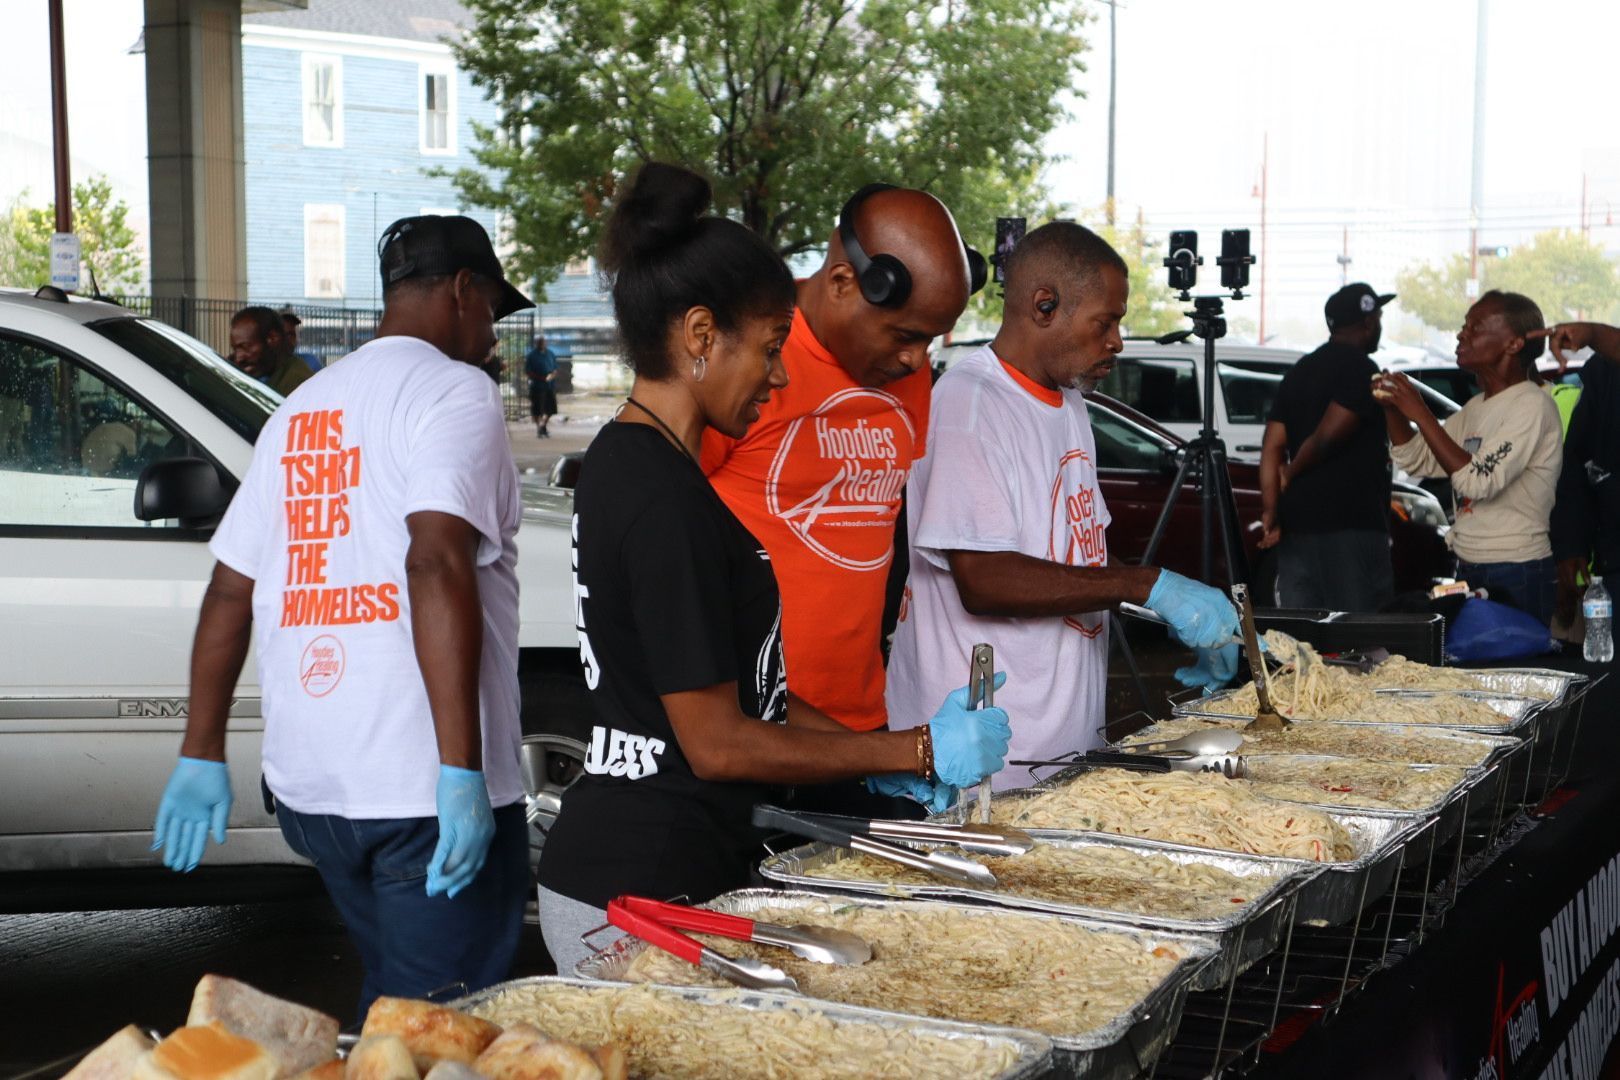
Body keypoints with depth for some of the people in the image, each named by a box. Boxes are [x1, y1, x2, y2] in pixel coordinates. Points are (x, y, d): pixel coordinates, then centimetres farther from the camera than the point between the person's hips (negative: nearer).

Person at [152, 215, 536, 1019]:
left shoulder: (300, 410, 16)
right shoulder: (453, 390, -7)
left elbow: (229, 592, 16)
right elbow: (437, 567, -21)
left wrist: (200, 755, 23)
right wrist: (463, 771, -23)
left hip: (307, 786, 8)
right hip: (421, 791, -8)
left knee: (391, 997, 24)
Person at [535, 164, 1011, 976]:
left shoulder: (625, 461, 11)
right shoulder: (660, 496, -19)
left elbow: (727, 681, 18)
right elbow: (718, 744, -18)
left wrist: (872, 758, 12)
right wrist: (915, 752, -11)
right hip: (643, 889, -10)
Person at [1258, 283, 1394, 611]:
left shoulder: (1299, 371, 17)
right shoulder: (1360, 369, -7)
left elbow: (1272, 446, 9)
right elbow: (1328, 435, -17)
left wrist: (1270, 511, 4)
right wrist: (1292, 473, 0)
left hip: (1295, 523, 8)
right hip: (1350, 525, -8)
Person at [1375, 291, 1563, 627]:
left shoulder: (1532, 406, -14)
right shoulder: (1477, 407, 14)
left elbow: (1477, 481, -23)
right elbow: (1417, 460, 16)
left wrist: (1420, 413, -21)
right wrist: (1392, 406, -1)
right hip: (1469, 571, 8)